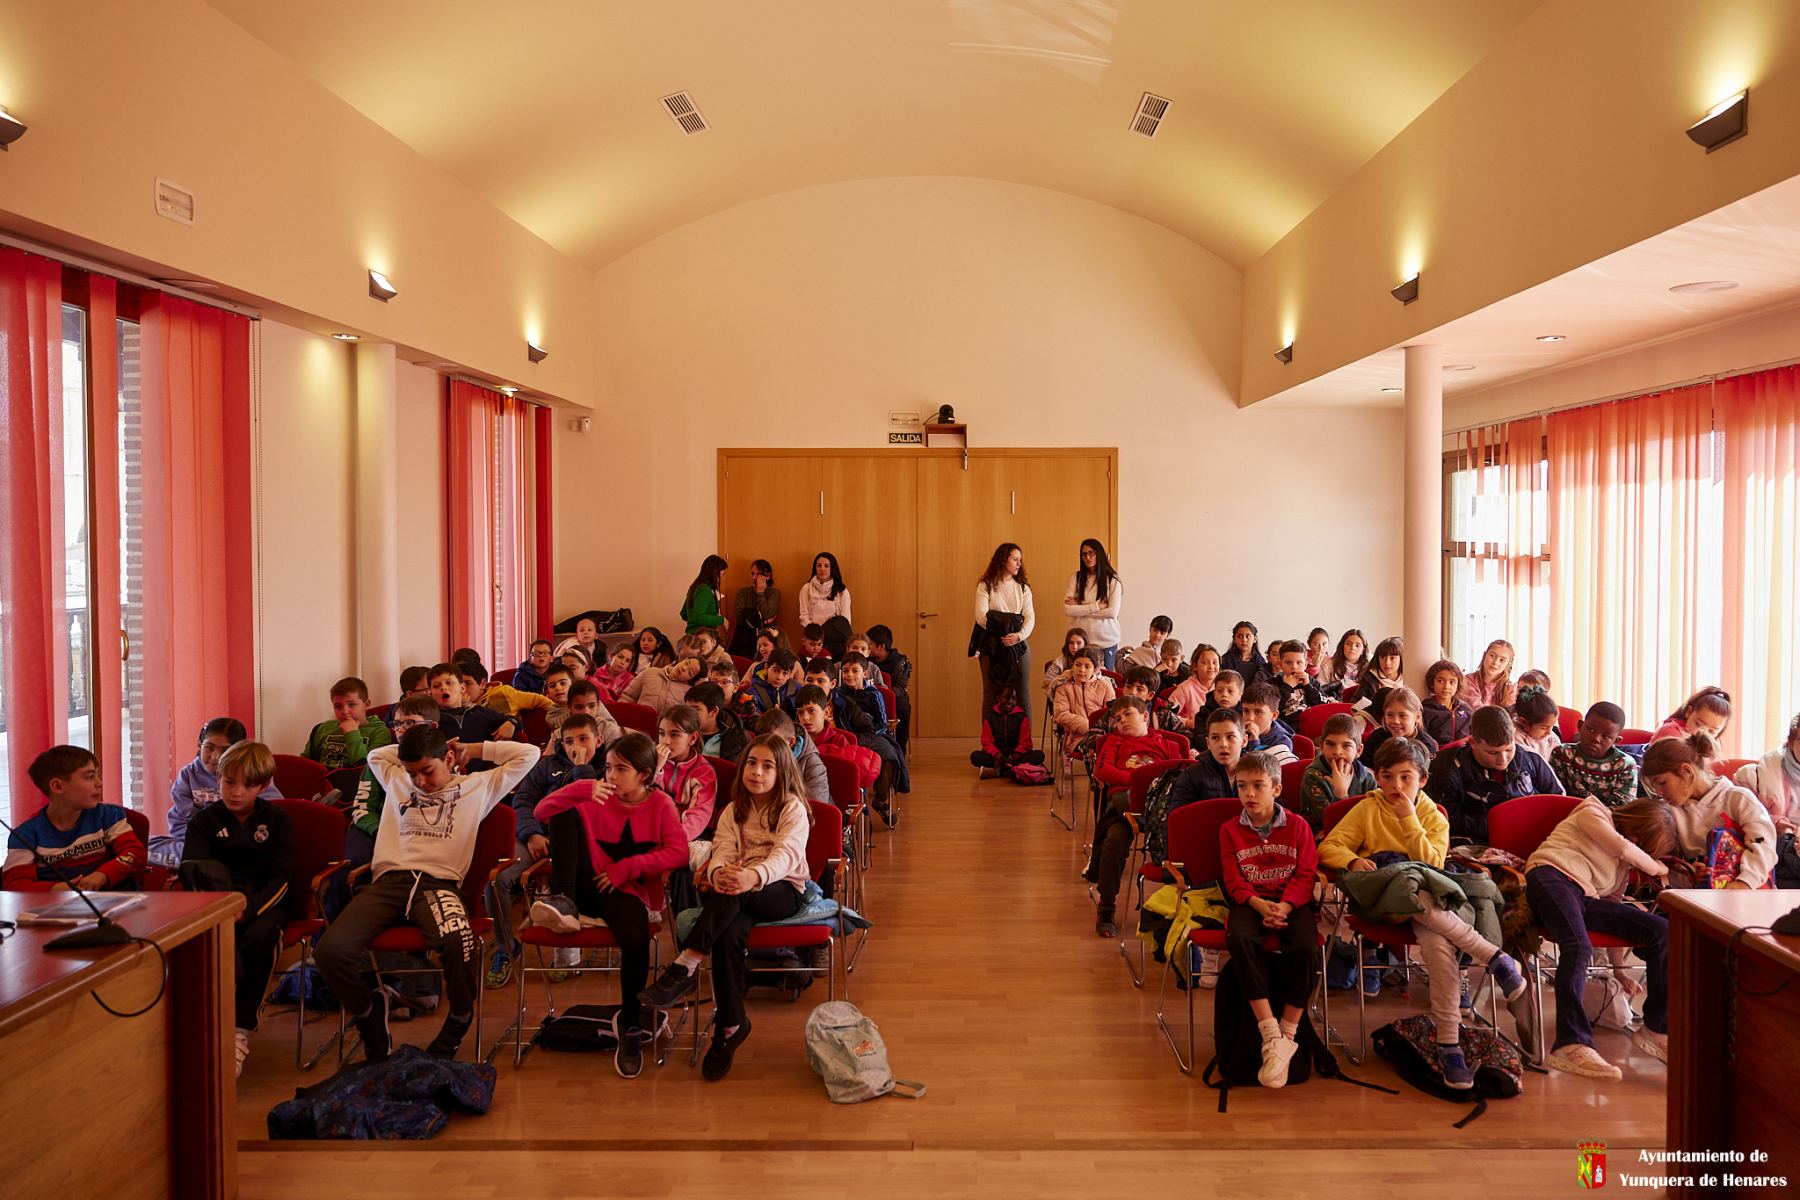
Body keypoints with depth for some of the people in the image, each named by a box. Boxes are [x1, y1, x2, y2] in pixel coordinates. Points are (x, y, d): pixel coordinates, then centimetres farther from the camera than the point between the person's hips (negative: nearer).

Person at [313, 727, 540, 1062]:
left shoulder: (478, 786, 21)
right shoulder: (397, 781, 31)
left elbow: (528, 754, 21)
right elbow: (375, 755, 49)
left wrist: (473, 750, 26)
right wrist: (414, 750, 36)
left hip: (439, 882, -3)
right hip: (389, 880, 3)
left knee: (461, 944, -38)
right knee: (330, 950, -26)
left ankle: (458, 1022, -7)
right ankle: (368, 1015, 5)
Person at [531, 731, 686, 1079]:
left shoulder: (660, 805, 0)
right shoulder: (597, 797, 6)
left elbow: (679, 853, -13)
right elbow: (542, 811, -3)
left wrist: (628, 867, -17)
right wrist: (581, 790, -18)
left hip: (627, 891, -2)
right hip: (586, 886, 3)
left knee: (636, 939, -35)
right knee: (566, 813, -14)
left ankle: (630, 1023, -9)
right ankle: (563, 903, -22)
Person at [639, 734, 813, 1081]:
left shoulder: (792, 808, 0)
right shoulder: (733, 811, 15)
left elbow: (787, 854, -19)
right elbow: (722, 851, -3)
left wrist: (753, 876, -43)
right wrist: (719, 872, -32)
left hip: (783, 891, -3)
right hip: (739, 896, 3)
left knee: (735, 892, -39)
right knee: (728, 935, -33)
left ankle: (685, 967, -41)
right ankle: (731, 1024, -24)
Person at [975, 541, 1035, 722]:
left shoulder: (1023, 587, 13)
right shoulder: (986, 586, 4)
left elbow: (1030, 617, 2)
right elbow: (981, 615, -8)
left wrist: (1019, 635, -17)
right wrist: (1000, 633, -19)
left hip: (1019, 643, 3)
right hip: (992, 644, -2)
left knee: (1022, 694, 1)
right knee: (991, 694, 0)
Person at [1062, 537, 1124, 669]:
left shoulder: (1112, 579, -2)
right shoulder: (1075, 578, 1)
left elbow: (1112, 612, -10)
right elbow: (1067, 610, -7)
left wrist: (1080, 609, -9)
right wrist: (1097, 606, -13)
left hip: (1106, 640, -1)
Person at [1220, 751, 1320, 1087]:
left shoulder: (1297, 826, 6)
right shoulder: (1230, 830, 8)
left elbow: (1306, 875, -1)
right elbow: (1234, 880, 1)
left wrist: (1285, 906, -19)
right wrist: (1259, 905, -19)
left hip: (1292, 901, 0)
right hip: (1251, 901, 0)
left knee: (1305, 946, -32)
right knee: (1239, 938, -34)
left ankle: (1288, 1034, -17)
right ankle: (1270, 1034, -31)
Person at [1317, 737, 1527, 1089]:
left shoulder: (1434, 818, 11)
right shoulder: (1367, 809, 9)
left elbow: (1432, 865, -5)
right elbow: (1328, 847, 3)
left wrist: (1409, 820, -11)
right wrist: (1353, 860, -18)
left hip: (1427, 899, 1)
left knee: (1438, 944, -36)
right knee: (1416, 896, -40)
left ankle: (1450, 1045, -34)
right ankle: (1495, 957, -30)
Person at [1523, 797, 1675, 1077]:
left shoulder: (1622, 862, 32)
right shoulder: (1592, 813, 12)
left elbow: (1611, 900, 26)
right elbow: (1623, 847, -3)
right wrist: (1658, 869, 15)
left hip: (1587, 899, 7)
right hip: (1552, 877, -7)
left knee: (1662, 930, -8)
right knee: (1578, 947, -35)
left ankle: (1657, 1029, -2)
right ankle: (1571, 1045, -44)